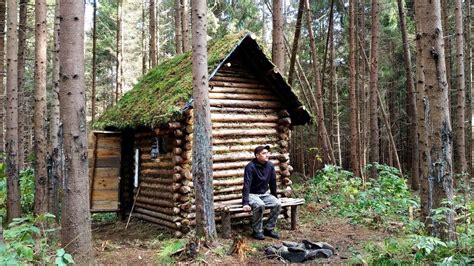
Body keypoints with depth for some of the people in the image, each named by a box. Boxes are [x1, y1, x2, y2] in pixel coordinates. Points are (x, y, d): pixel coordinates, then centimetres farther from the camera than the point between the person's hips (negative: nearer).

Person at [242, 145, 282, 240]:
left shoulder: (270, 165, -2)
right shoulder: (250, 167, -19)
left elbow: (273, 183, 9)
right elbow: (247, 185, -24)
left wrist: (275, 197, 16)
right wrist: (245, 203, -30)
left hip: (264, 194, 6)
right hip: (252, 194, -5)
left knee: (278, 204, -19)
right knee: (260, 205, -35)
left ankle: (269, 229, -4)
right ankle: (257, 231, -16)